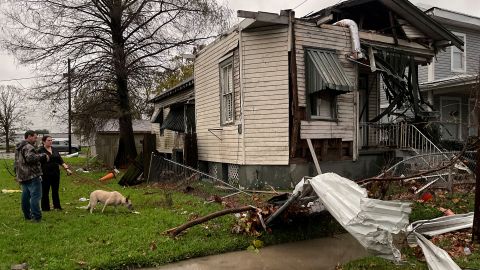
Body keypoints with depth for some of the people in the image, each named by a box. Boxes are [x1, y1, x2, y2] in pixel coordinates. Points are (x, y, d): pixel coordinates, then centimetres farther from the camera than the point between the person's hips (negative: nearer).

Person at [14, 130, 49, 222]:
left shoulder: (18, 148, 20)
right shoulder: (28, 147, -14)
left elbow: (17, 163, 26)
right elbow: (30, 158, -31)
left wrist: (17, 175, 30)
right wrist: (43, 156, -23)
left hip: (22, 176, 10)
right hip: (32, 176, -10)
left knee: (25, 196, 15)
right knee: (35, 196, -8)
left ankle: (27, 215, 23)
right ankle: (36, 216, -10)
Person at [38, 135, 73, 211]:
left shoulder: (54, 150, 12)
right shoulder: (41, 151, -4)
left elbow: (60, 160, 11)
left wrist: (67, 168, 2)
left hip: (55, 173, 5)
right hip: (45, 175, -5)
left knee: (55, 191, 10)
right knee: (45, 191, 4)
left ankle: (57, 206, 18)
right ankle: (45, 208, 15)